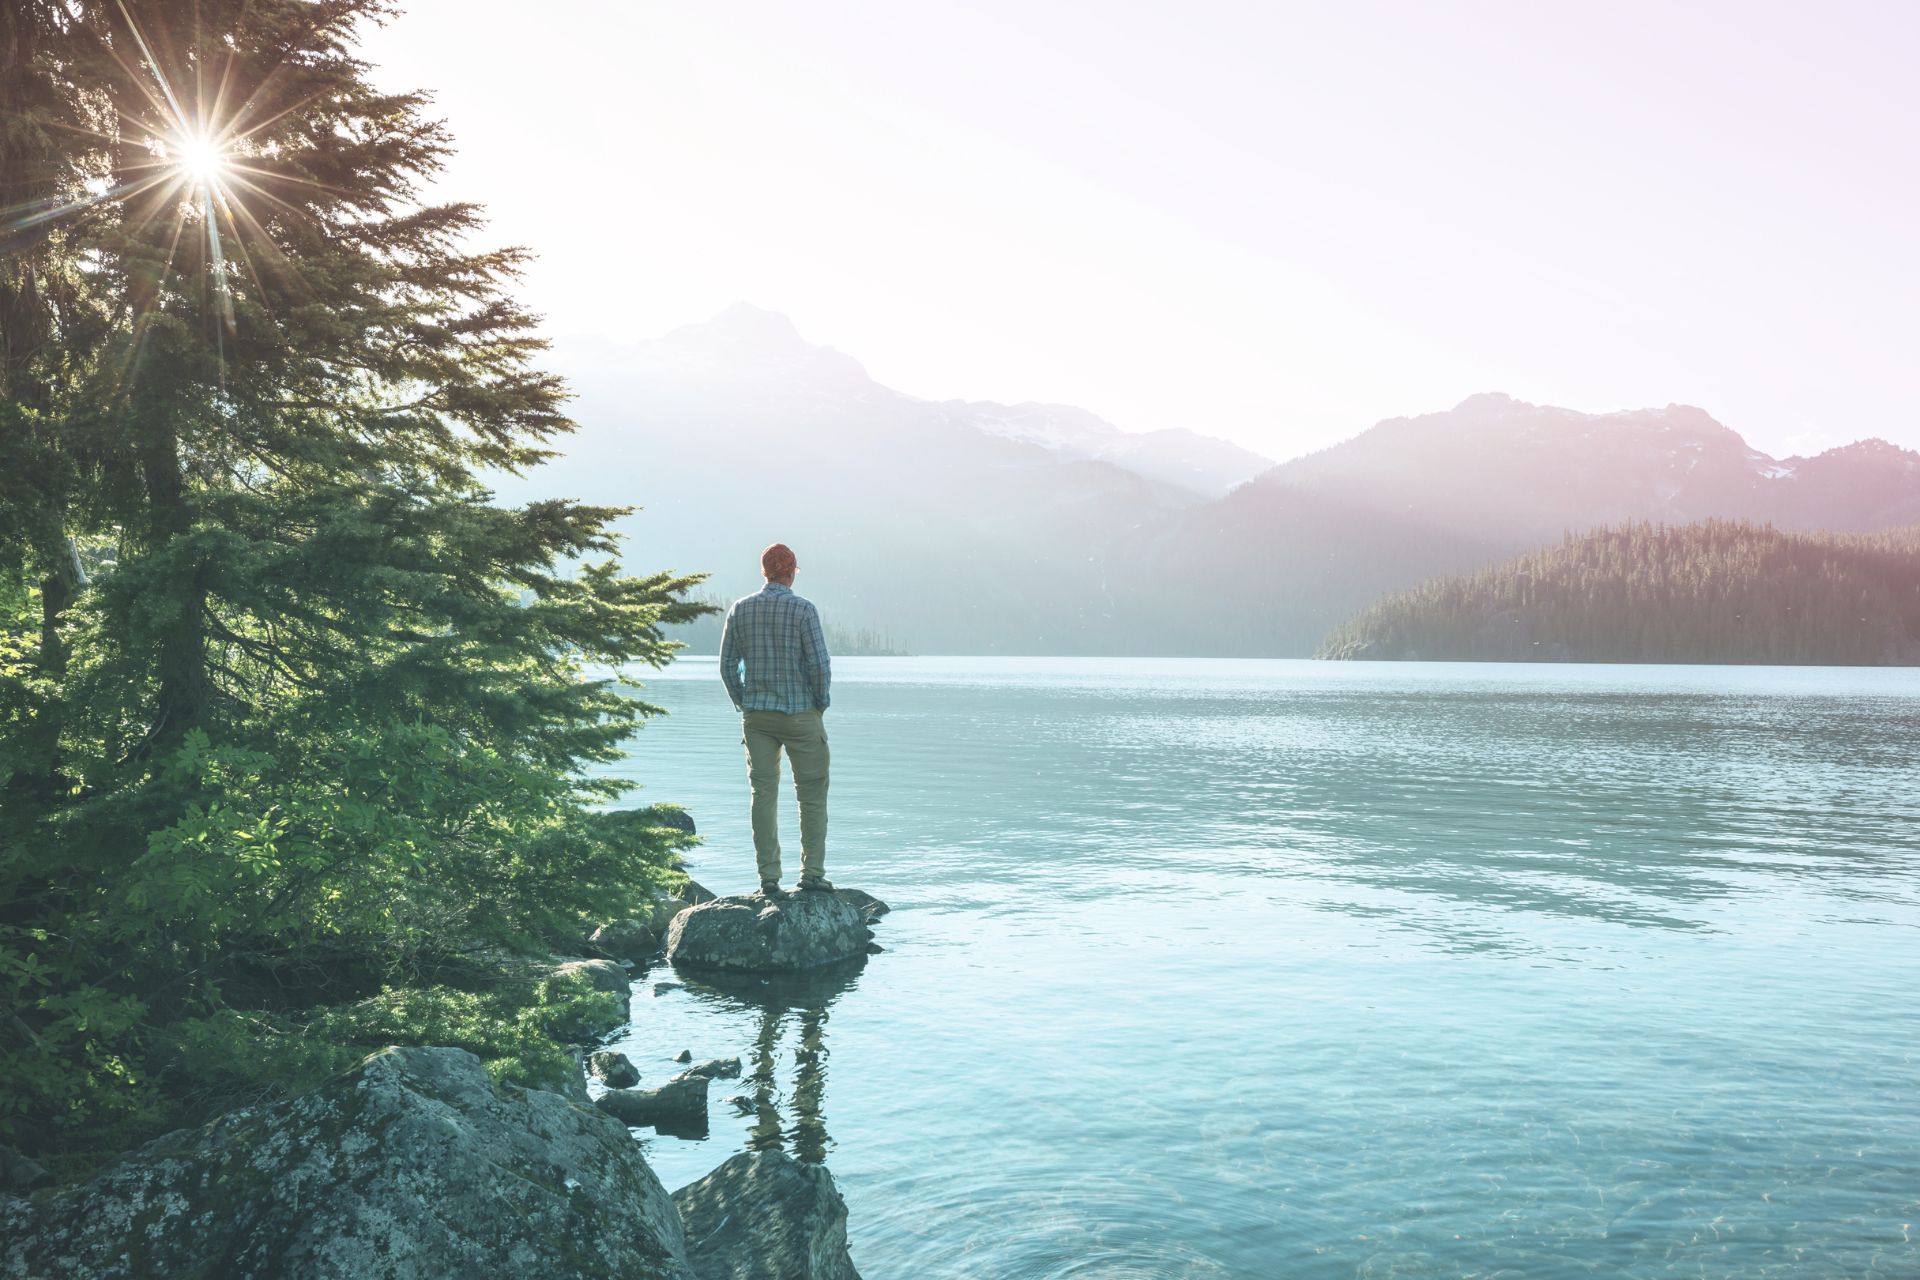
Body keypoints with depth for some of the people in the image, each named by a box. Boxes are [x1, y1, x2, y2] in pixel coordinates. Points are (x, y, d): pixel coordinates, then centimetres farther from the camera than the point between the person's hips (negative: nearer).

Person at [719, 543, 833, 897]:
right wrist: (821, 703, 2)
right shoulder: (803, 609, -9)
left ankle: (769, 878, 7)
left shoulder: (740, 609, 3)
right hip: (800, 714, -3)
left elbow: (728, 665, 4)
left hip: (756, 717, 4)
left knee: (763, 794, 6)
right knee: (812, 794, 7)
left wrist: (743, 705, 15)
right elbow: (820, 665, -13)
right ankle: (812, 872, 6)